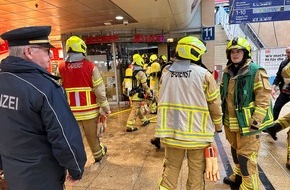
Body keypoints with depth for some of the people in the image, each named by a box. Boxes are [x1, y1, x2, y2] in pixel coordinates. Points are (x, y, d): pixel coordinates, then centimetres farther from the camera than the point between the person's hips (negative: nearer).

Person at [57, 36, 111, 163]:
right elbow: (99, 90, -9)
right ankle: (98, 154, 42)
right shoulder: (90, 66, -9)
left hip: (71, 111, 1)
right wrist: (105, 108, 1)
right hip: (89, 110, 0)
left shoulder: (61, 68, -2)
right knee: (92, 135, 19)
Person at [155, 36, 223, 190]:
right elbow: (214, 104, -2)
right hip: (197, 131, -3)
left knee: (171, 166, 20)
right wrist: (218, 125, 13)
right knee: (196, 169, 16)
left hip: (171, 130, 3)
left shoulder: (165, 72, 1)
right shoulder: (204, 74, -9)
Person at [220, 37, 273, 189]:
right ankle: (239, 176, 45)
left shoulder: (256, 72, -14)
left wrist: (256, 122, -20)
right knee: (235, 150, 23)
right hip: (230, 121, 7)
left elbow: (264, 99, -17)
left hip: (247, 123, -7)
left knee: (246, 156, 2)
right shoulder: (228, 72, 7)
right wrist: (222, 115, 16)